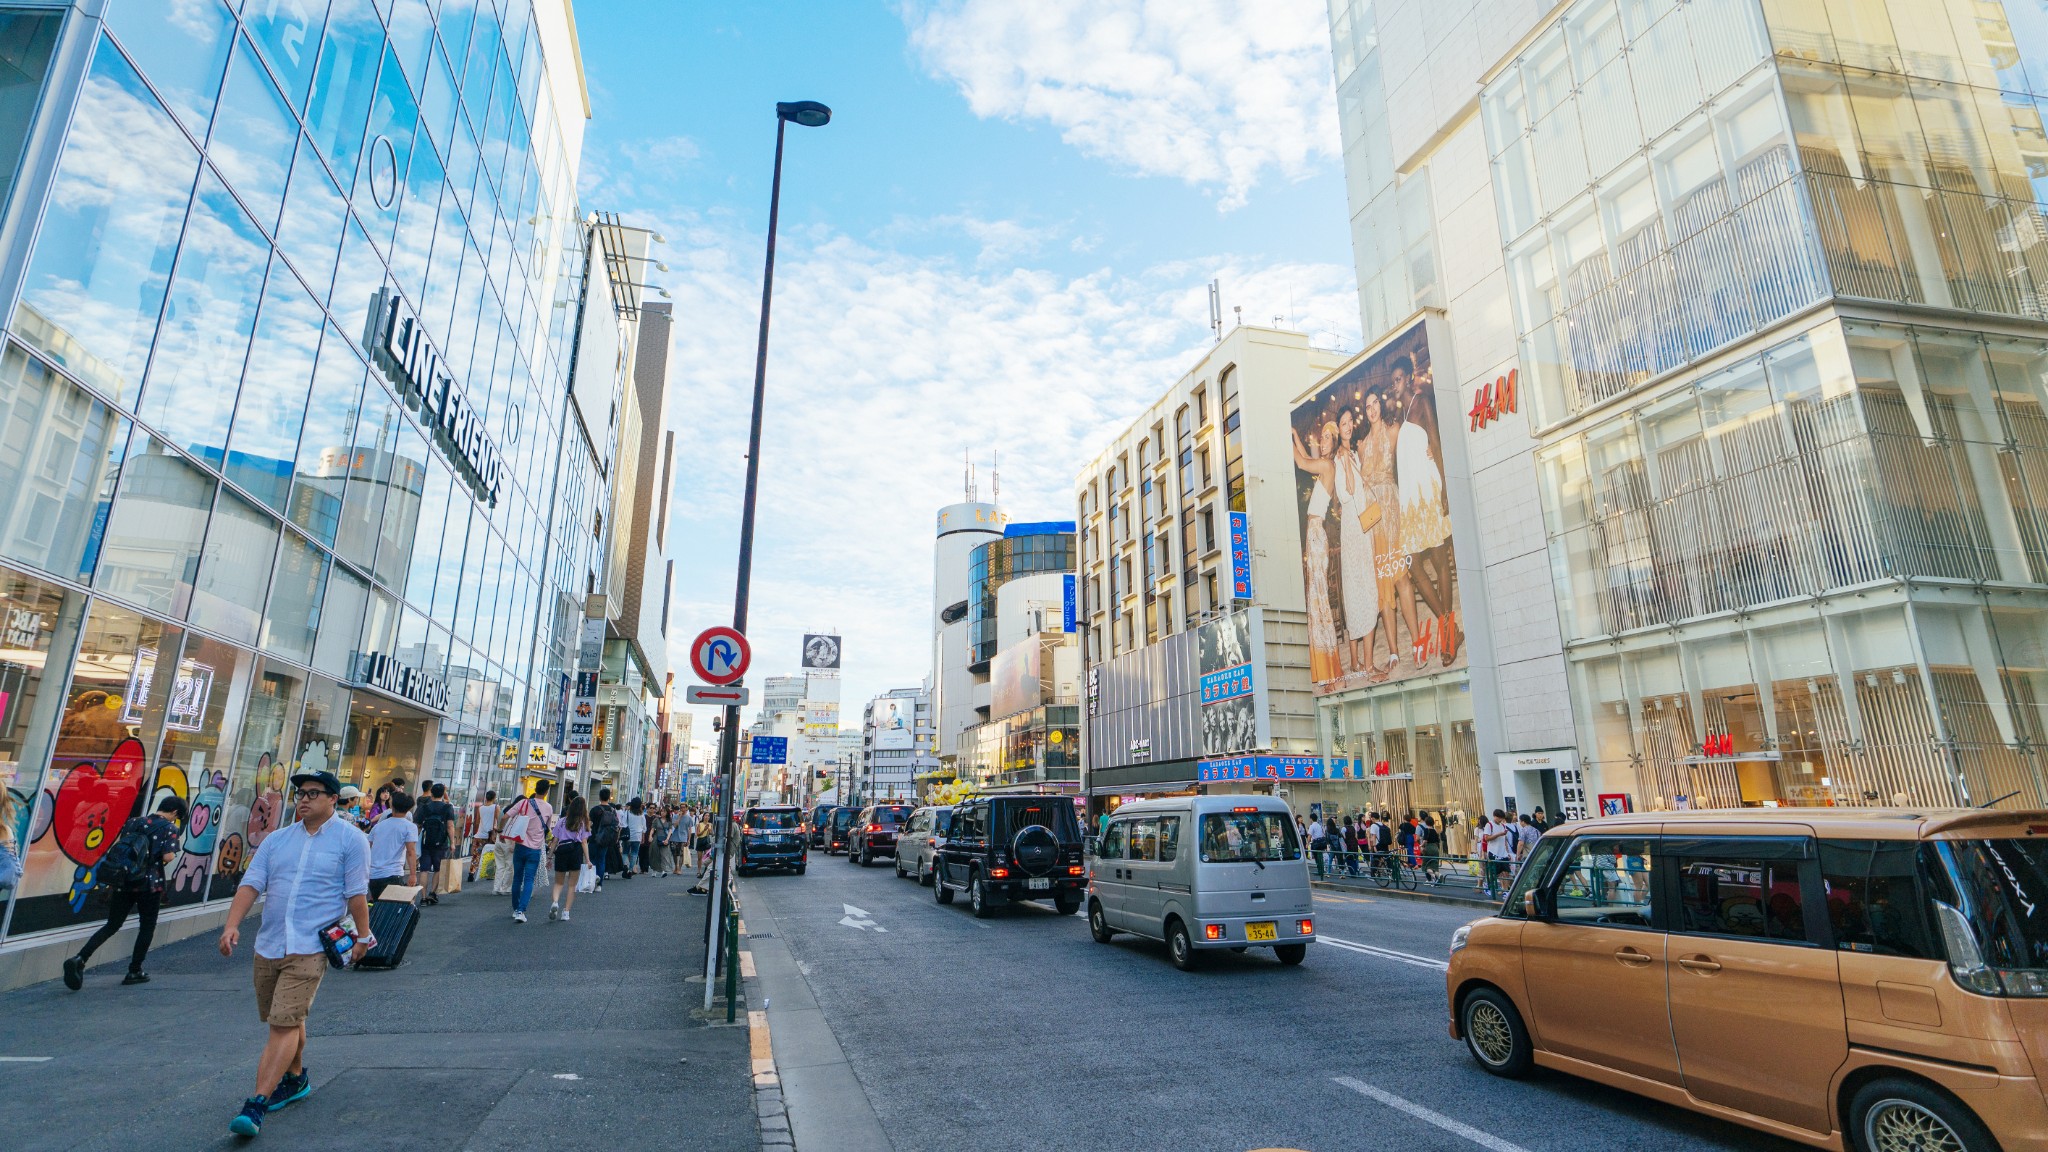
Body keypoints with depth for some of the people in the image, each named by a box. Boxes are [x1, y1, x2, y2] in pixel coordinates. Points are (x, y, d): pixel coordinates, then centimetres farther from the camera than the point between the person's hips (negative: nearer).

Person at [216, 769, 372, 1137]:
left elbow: (357, 893, -6)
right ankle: (295, 1079, 38)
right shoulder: (276, 840, 9)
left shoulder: (350, 839, -7)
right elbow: (251, 884, 3)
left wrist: (362, 937, -3)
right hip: (268, 944, 6)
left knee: (284, 1024, -11)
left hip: (310, 947, -6)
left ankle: (256, 1104, -8)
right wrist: (232, 925, -11)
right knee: (287, 1019, 19)